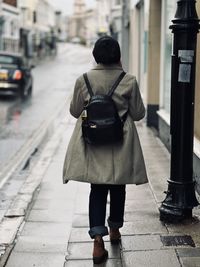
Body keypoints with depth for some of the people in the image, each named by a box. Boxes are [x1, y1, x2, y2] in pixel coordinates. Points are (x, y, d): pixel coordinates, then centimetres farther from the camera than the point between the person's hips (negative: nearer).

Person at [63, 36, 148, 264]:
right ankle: (115, 229, 36)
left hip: (93, 145, 0)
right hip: (121, 146, 0)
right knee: (118, 188, 18)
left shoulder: (83, 80, -7)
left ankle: (98, 240, -7)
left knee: (97, 189, 5)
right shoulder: (129, 81, -9)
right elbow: (138, 113, -1)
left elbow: (75, 111, 3)